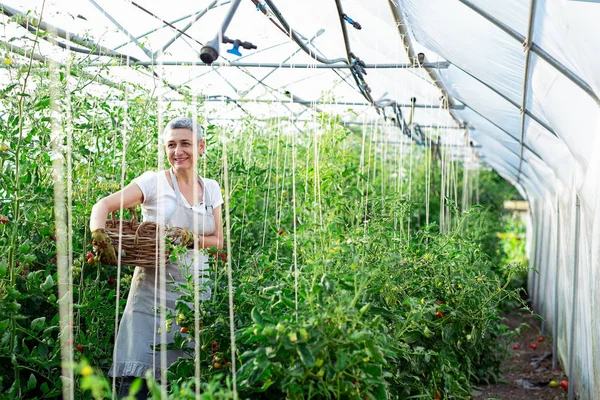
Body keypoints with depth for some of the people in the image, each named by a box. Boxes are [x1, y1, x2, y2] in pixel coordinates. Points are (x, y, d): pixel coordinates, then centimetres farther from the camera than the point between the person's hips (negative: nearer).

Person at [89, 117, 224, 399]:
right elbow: (103, 206, -10)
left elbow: (218, 241, 11)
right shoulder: (154, 181, -2)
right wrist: (99, 236, -29)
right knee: (135, 377, -10)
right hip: (154, 287, -4)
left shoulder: (211, 189, 10)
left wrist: (190, 238, -9)